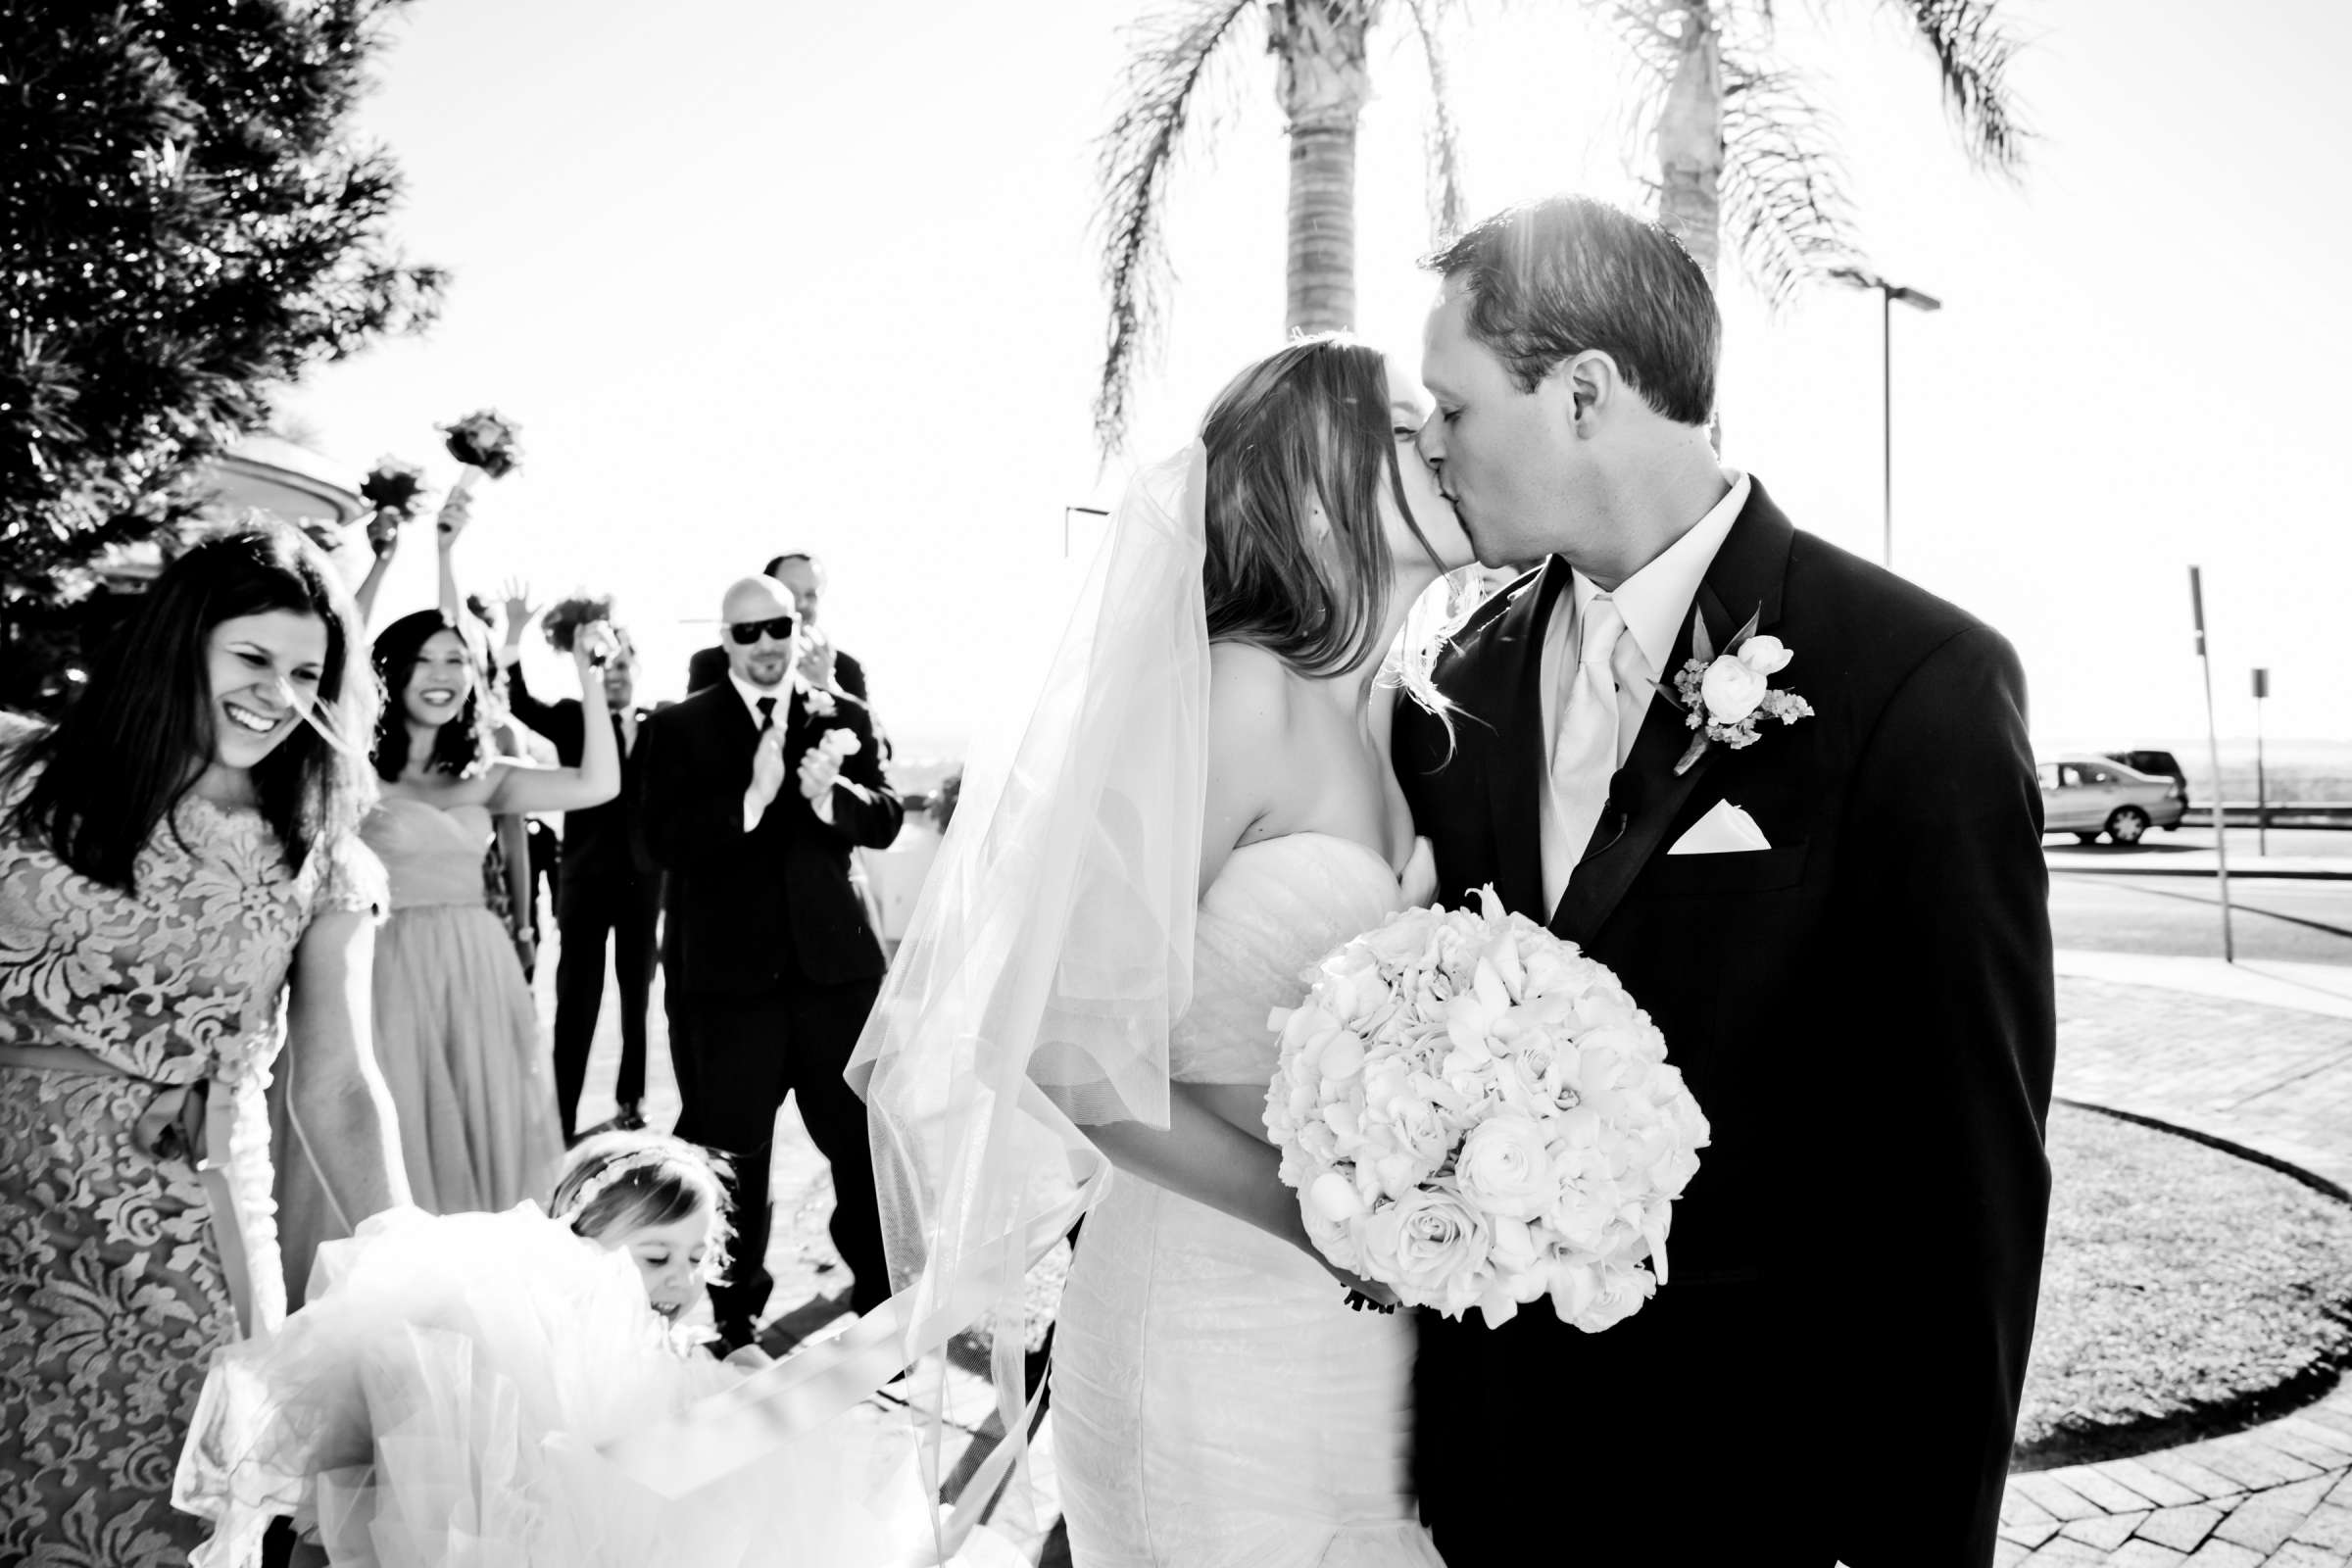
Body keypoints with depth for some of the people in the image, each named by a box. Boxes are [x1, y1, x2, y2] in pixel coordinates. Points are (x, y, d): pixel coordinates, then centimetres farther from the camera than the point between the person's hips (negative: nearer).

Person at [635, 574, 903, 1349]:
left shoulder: (844, 719, 7)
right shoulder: (678, 729, -1)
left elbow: (886, 821, -2)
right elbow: (659, 841, -12)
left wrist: (830, 796, -21)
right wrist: (752, 798, -23)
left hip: (834, 963, 2)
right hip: (725, 973, -1)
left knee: (868, 1138, 8)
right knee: (732, 1151, 12)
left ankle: (886, 1299, 27)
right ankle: (731, 1315, 31)